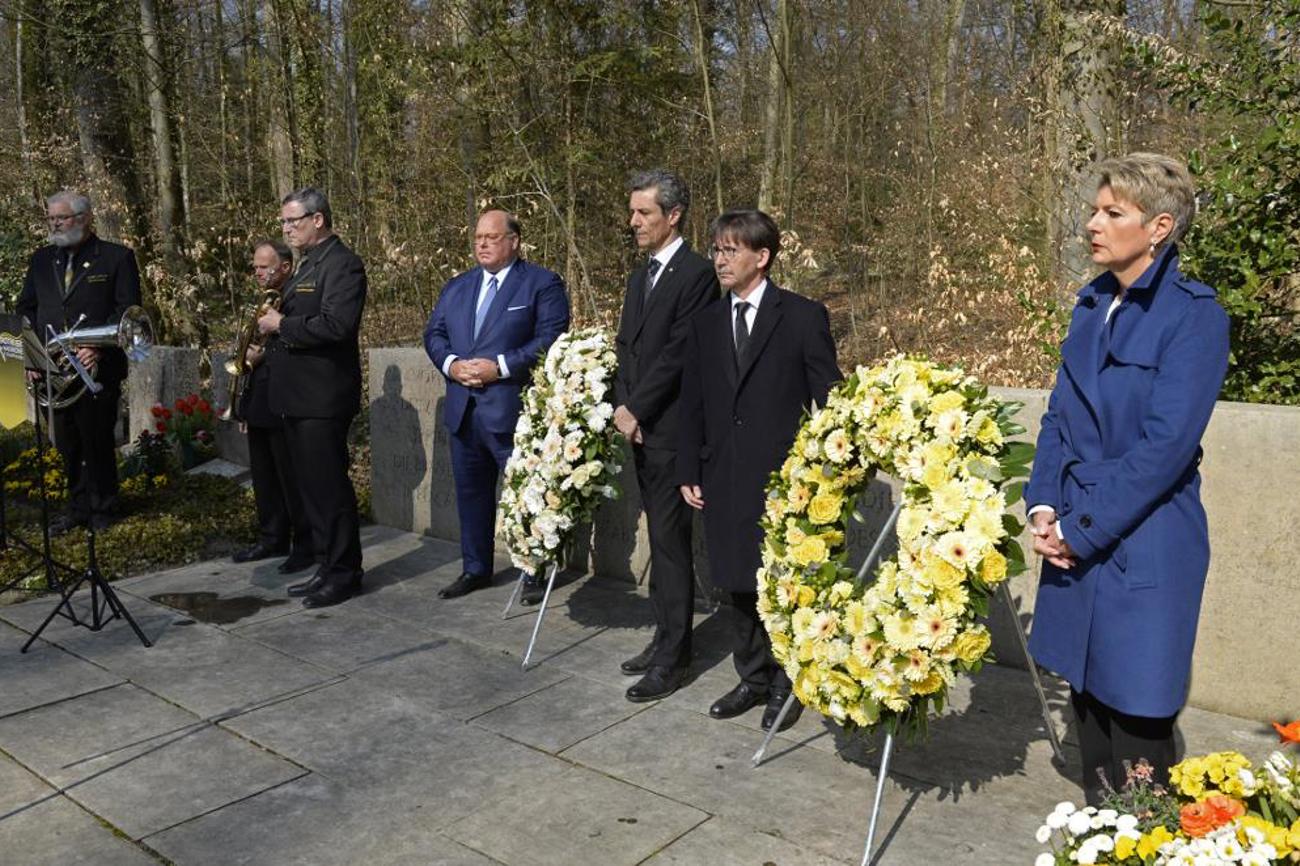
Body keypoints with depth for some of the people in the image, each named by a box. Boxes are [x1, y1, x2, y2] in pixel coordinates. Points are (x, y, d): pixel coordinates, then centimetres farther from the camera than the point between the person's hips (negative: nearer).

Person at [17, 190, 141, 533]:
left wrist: (99, 349, -19)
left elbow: (127, 311, -8)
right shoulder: (41, 259, 15)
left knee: (98, 441, 3)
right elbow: (26, 310, 16)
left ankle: (102, 509, 19)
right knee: (67, 445, 11)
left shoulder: (117, 257, -1)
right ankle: (78, 507, 24)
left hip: (98, 368, -5)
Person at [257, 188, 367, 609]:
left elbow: (336, 324, -25)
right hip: (298, 396, 10)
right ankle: (328, 566, 23)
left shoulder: (342, 264, -12)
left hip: (323, 398, -10)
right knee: (311, 486, 14)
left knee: (329, 487, -3)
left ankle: (344, 573, 8)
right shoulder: (307, 265, 18)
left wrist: (282, 325, -16)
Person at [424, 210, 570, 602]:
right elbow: (434, 333, 15)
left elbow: (551, 338, -12)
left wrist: (500, 366, -19)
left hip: (512, 408, -6)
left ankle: (533, 573, 14)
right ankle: (475, 569, 27)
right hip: (463, 408, 6)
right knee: (470, 492, 14)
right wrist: (451, 363, -6)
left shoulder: (543, 284, -2)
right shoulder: (457, 286, 17)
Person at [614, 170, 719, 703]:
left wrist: (636, 411, -13)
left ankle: (672, 656, 7)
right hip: (640, 430, 8)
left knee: (670, 541, -3)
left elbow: (676, 355, -17)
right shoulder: (640, 276, 17)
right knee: (661, 538, 14)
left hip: (670, 432, -8)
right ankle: (666, 636, 25)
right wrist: (622, 407, 1)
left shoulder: (697, 274, -11)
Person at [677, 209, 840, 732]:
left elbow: (829, 402, -3)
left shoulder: (804, 317, -3)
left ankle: (788, 683, 23)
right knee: (739, 585, 13)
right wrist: (689, 471, 8)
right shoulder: (706, 323, 11)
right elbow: (692, 403, 12)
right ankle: (753, 677, 29)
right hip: (725, 479, 5)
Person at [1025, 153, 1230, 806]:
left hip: (1143, 542, -7)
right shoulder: (1093, 305, 9)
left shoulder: (1194, 314, -12)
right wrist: (1043, 506, -2)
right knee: (1085, 688, 18)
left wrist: (1080, 530, -15)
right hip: (1074, 535, 7)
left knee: (1135, 713, 3)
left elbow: (1166, 443, -18)